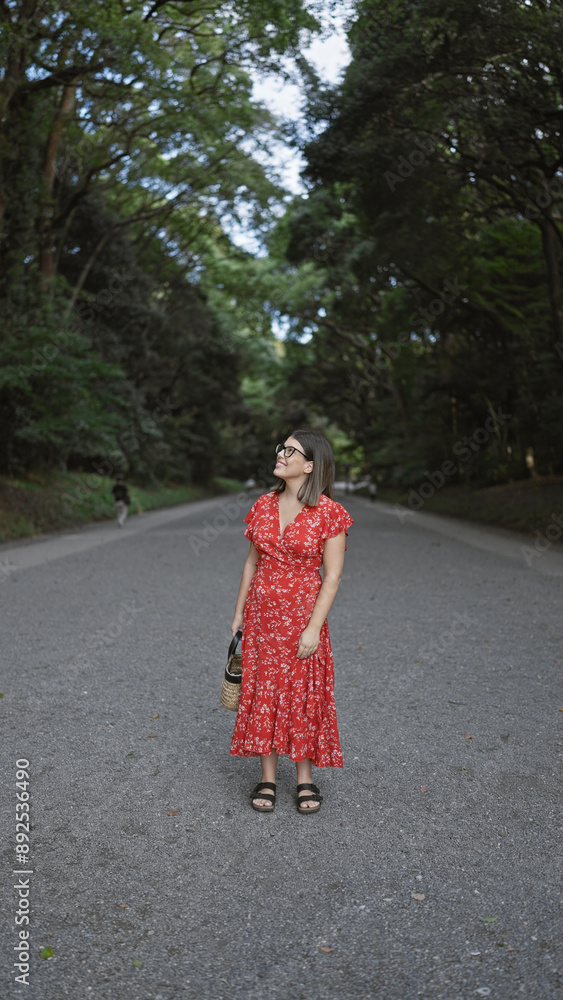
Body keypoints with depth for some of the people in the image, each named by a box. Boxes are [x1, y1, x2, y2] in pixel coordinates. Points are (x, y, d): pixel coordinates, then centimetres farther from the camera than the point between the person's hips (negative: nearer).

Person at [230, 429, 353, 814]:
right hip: (262, 612, 4)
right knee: (262, 691, 9)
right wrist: (239, 611, 9)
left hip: (302, 614, -4)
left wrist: (314, 627, -15)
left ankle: (305, 778, 25)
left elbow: (332, 576, -11)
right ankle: (267, 778, 23)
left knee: (304, 693, 6)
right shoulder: (264, 505, 3)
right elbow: (253, 561, 10)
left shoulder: (329, 513, -11)